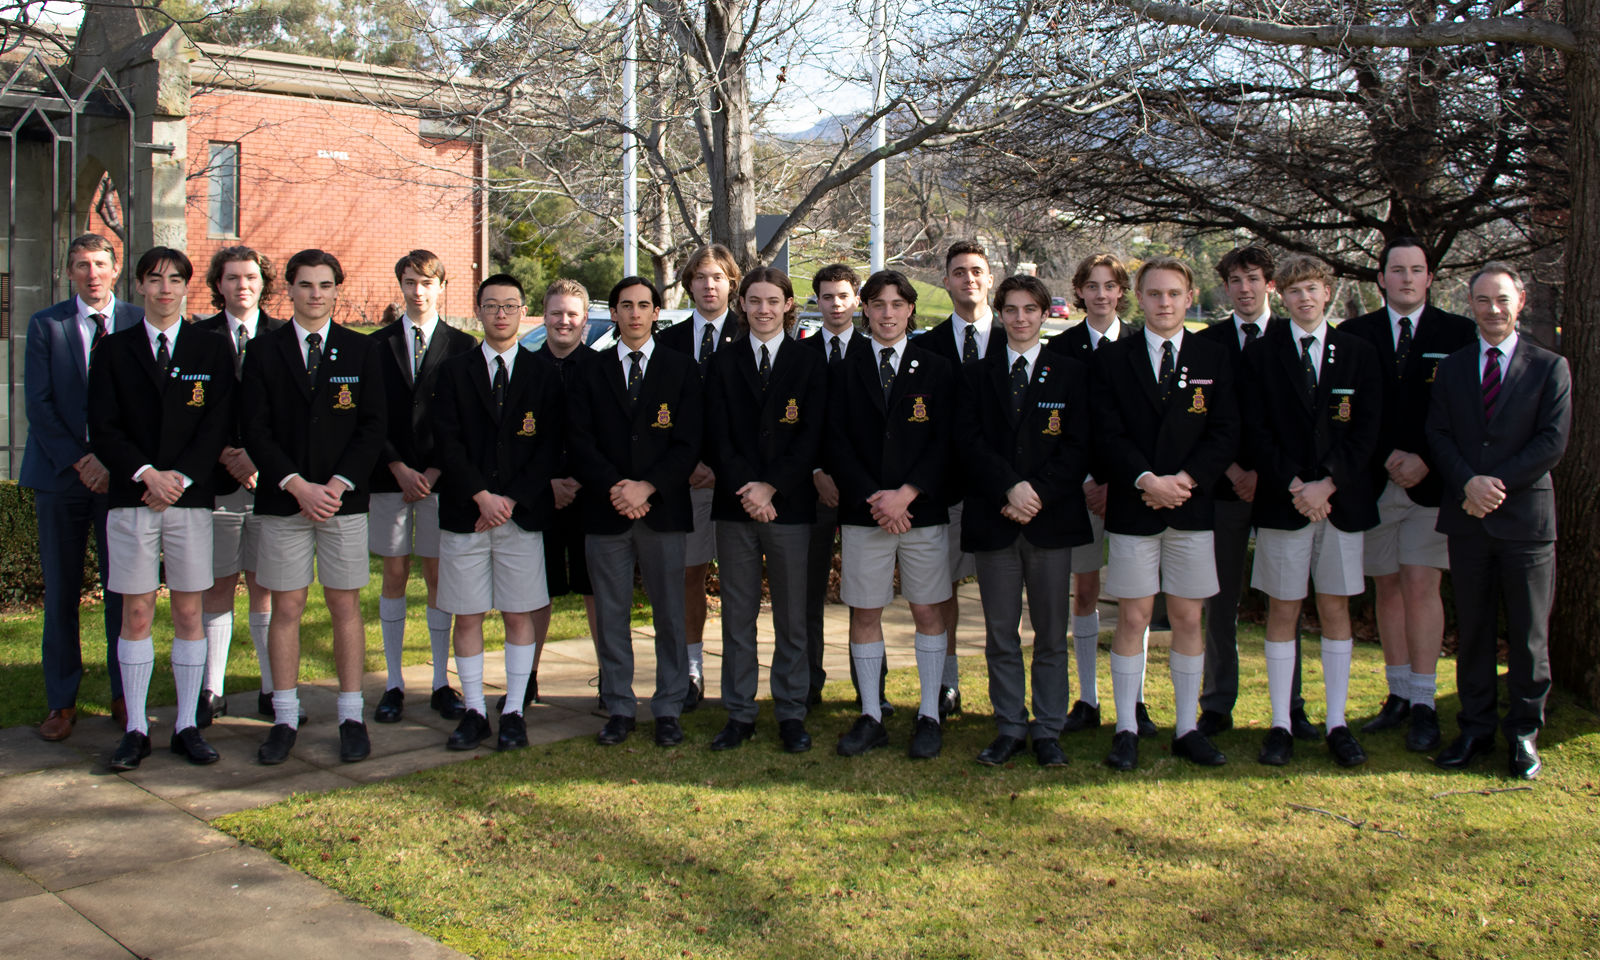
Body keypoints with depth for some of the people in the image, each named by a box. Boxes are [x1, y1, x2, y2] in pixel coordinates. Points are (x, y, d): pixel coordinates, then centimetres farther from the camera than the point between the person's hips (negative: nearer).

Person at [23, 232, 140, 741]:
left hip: (121, 475, 0)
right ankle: (61, 702, 14)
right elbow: (38, 404, 0)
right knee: (61, 593, 5)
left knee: (125, 591, 3)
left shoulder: (140, 324, 5)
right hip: (60, 473, 0)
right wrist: (78, 462, -9)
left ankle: (124, 698, 14)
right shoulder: (45, 325, 6)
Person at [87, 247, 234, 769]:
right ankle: (135, 729, 10)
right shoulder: (114, 350, 8)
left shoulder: (211, 349, 7)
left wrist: (180, 477, -11)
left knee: (189, 614, 4)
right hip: (132, 498, 0)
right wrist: (145, 472, -12)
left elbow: (218, 424, 1)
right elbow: (103, 428, 2)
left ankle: (186, 726, 12)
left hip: (191, 496, 0)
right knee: (136, 614, 2)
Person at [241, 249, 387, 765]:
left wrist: (338, 484, -11)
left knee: (345, 606, 3)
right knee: (286, 608, 2)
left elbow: (372, 427, 1)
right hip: (282, 499, 0)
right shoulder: (264, 351, 6)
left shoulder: (362, 351, 7)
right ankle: (285, 719, 11)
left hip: (343, 497, 0)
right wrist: (297, 485, -12)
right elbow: (256, 430, 0)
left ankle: (351, 718, 10)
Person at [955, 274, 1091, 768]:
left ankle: (1048, 732, 13)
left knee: (1051, 634, 4)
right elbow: (968, 441, -1)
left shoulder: (1072, 374, 8)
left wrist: (1039, 495, -12)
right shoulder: (976, 375, 10)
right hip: (993, 521, 1)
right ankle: (1010, 728, 15)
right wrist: (1010, 487, -15)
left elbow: (1078, 447, 0)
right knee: (1001, 635, 5)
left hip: (1051, 520, 0)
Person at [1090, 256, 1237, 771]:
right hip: (1132, 508, -1)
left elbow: (1225, 433, 1)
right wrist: (1145, 479, -18)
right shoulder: (1112, 359, 4)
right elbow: (1107, 434, -4)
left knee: (1188, 619, 6)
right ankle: (1126, 729, 9)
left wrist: (1185, 479, -13)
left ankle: (1186, 729, 16)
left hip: (1191, 507, 2)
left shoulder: (1214, 359, 8)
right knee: (1132, 618, 1)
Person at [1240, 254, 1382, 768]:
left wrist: (1328, 482, -11)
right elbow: (1255, 430, -2)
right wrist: (1293, 486, -12)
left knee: (1336, 610, 6)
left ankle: (1337, 724, 13)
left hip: (1342, 499, 1)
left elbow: (1366, 428, 2)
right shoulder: (1261, 354, 4)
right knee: (1282, 612, 2)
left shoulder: (1359, 353, 8)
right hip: (1281, 501, -1)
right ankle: (1280, 724, 8)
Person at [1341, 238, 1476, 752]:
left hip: (1430, 483, -2)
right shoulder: (1354, 334, 6)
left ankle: (1424, 704, -1)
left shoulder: (1458, 333, 3)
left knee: (1420, 587, -7)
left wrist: (1426, 460, -10)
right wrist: (1387, 456, -9)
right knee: (1388, 588, 7)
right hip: (1374, 481, 2)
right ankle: (1399, 695, 16)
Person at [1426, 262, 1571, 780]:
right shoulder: (1452, 367, 10)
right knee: (1472, 630, 9)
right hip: (1467, 517, 2)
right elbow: (1437, 434, 3)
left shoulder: (1550, 367, 2)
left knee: (1528, 634, 4)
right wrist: (1469, 483, -14)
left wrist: (1497, 484, -14)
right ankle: (1476, 728, 18)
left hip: (1526, 515, -2)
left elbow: (1553, 441, -6)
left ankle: (1524, 732, 16)